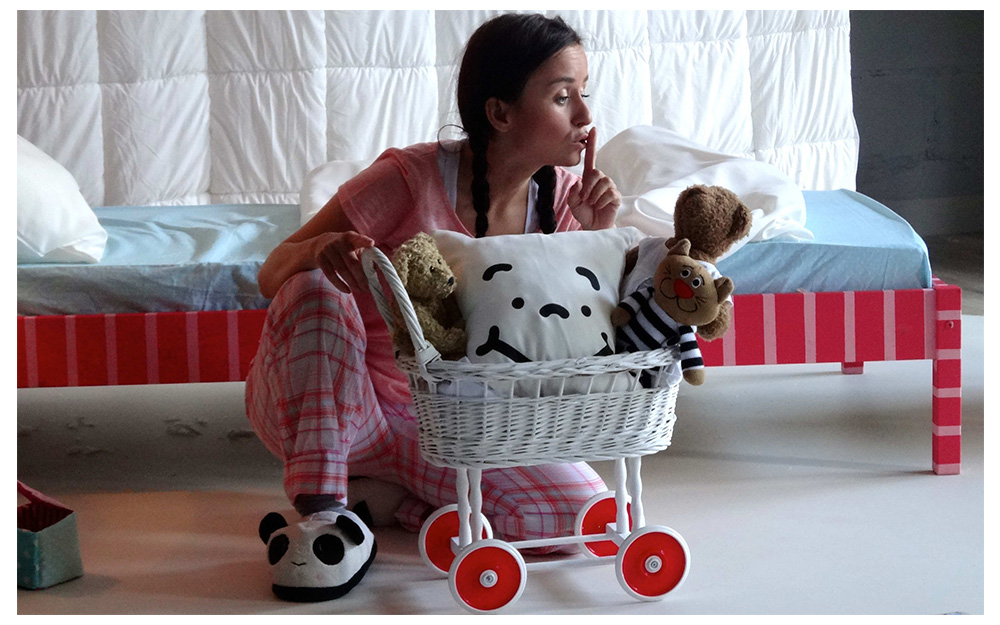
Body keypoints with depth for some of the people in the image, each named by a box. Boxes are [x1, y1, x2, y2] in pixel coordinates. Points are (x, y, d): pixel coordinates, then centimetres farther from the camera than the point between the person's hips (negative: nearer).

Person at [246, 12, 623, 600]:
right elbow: (272, 275, -14)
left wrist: (597, 237, -17)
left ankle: (394, 500, -1)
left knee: (586, 509, -19)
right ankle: (319, 502, -24)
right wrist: (322, 249, -38)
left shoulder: (557, 198, -4)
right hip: (314, 412, -3)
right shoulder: (410, 178, -20)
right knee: (315, 284, -34)